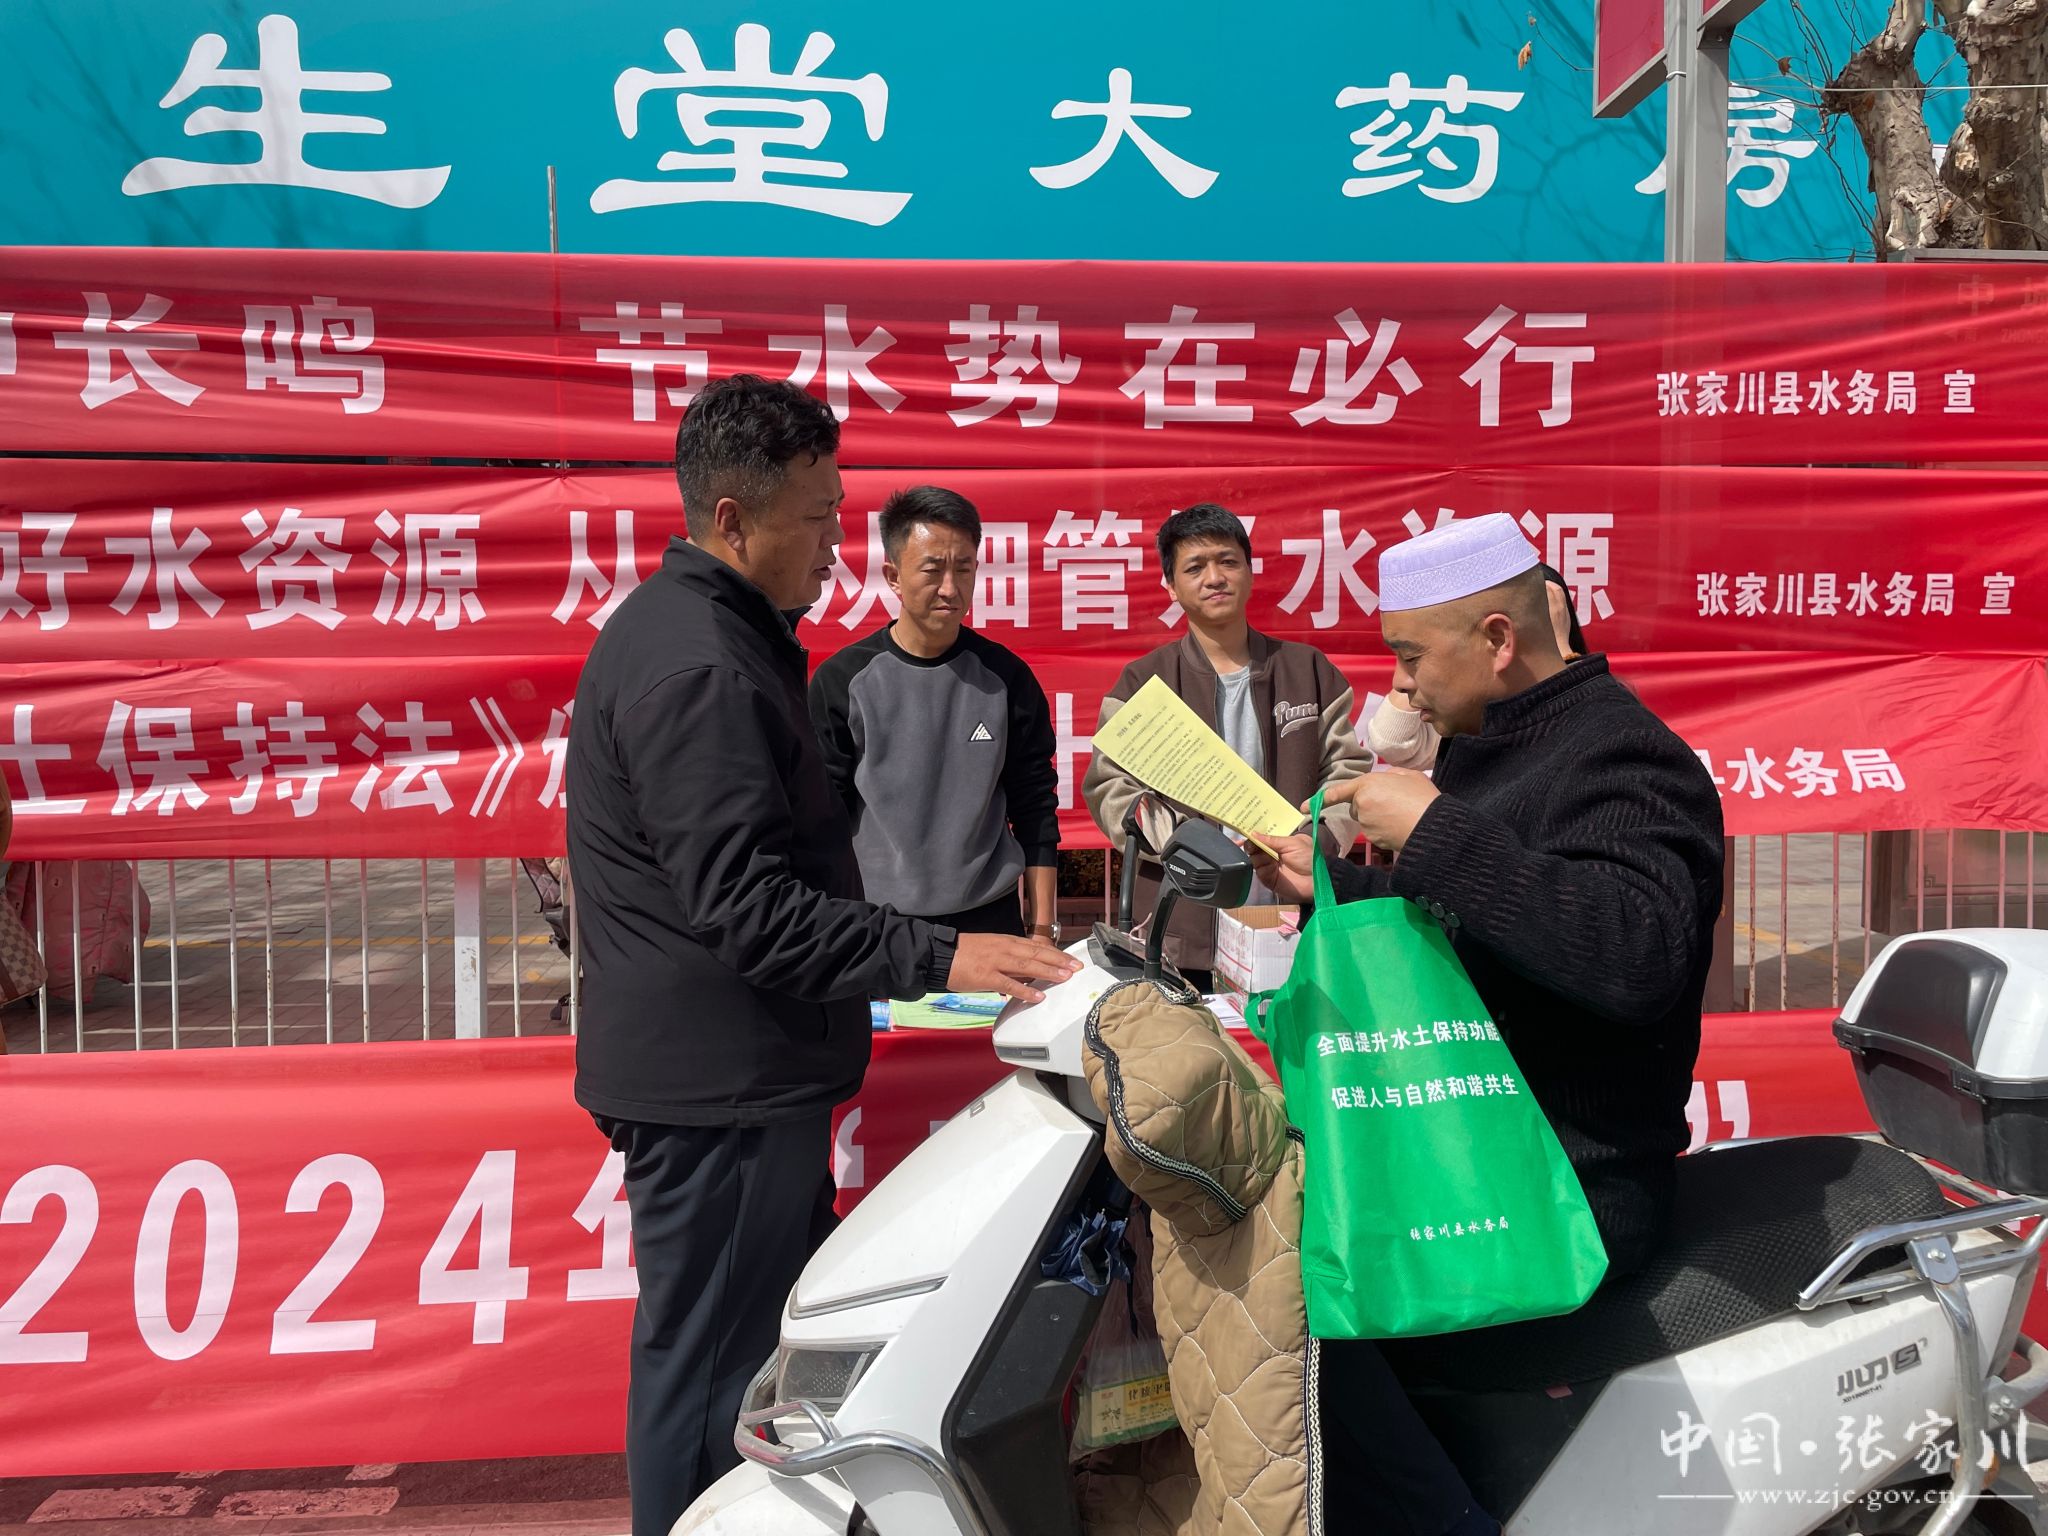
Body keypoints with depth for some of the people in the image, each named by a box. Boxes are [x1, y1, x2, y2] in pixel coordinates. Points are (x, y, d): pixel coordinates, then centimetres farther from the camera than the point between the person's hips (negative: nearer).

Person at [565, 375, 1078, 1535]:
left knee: (784, 1344, 21)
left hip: (736, 1071, 11)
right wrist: (936, 959, -28)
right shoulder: (697, 666, -21)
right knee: (713, 1372, 2)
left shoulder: (704, 628, 13)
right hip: (719, 1082, -11)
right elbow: (742, 901, -27)